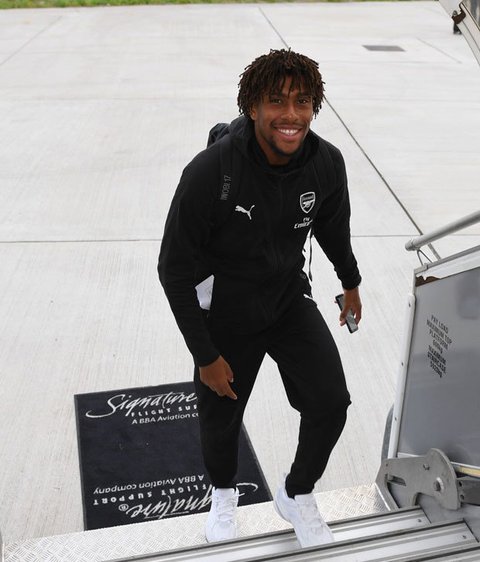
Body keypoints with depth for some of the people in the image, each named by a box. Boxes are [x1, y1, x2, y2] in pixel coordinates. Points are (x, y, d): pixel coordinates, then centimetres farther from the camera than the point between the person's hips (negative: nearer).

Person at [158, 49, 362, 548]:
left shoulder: (326, 162, -15)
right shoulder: (210, 172, -29)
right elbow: (175, 271, -20)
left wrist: (351, 282, 23)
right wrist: (206, 356, -15)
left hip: (290, 300, 3)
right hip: (225, 314, -3)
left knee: (331, 403, -6)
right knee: (221, 419, 14)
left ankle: (296, 496, 25)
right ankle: (223, 492, 50)